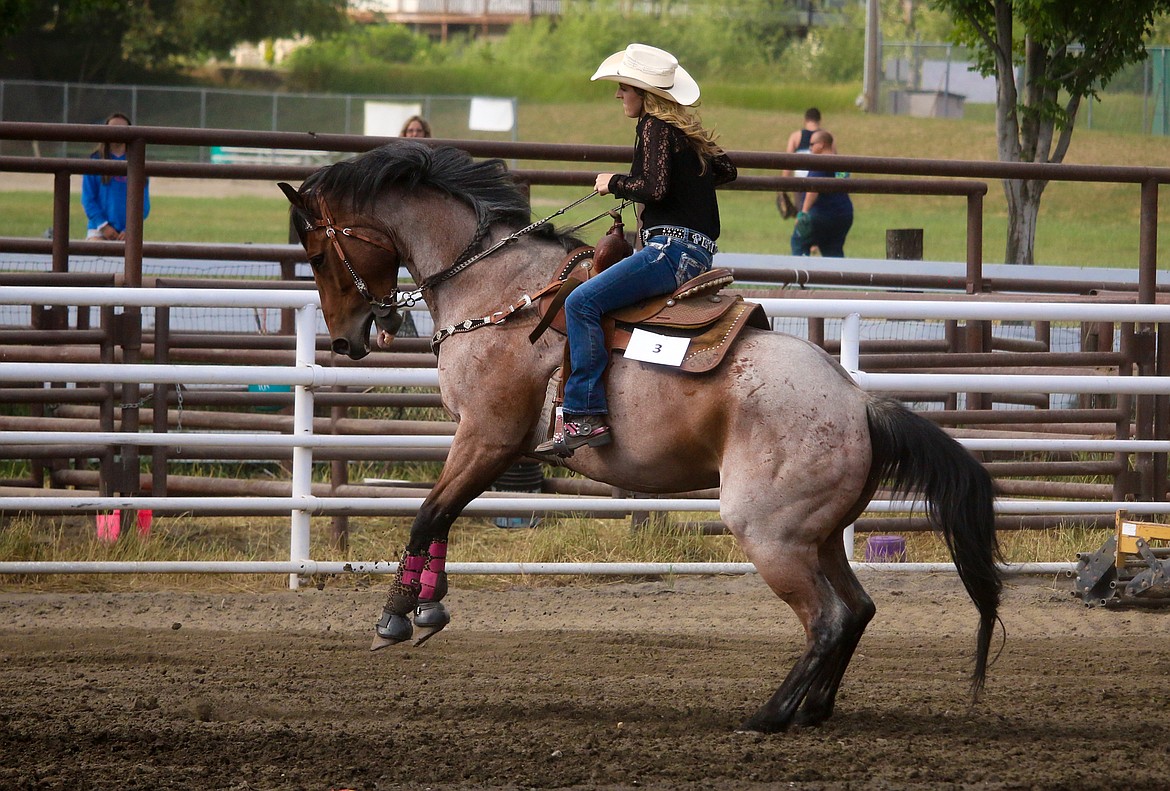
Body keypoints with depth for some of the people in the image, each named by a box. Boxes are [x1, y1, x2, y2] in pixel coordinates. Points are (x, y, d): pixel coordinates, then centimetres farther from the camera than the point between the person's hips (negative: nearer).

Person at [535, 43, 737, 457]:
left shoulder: (654, 127, -7)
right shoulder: (687, 129, 20)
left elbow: (655, 188, -20)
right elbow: (726, 169, 35)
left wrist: (615, 183, -4)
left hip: (672, 249, -11)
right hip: (698, 252, 11)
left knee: (582, 302, -21)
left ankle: (586, 415, -30)